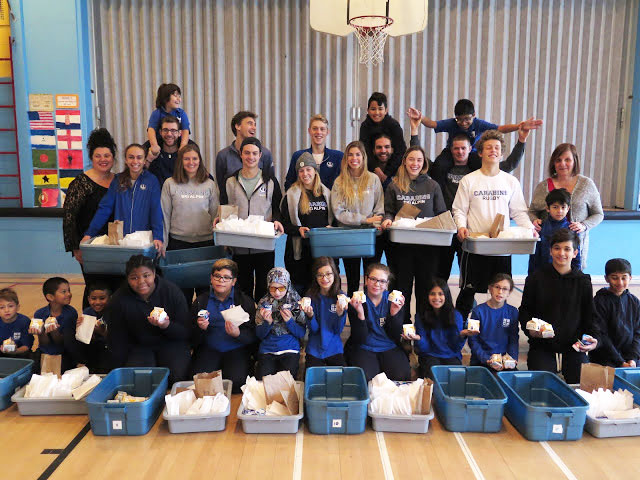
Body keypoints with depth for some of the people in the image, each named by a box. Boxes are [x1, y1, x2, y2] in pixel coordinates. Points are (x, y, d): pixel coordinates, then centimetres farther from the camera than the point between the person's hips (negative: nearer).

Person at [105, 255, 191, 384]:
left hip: (171, 343, -1)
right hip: (139, 347, 2)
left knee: (177, 376, -25)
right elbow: (117, 342, 1)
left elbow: (186, 332, -10)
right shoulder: (119, 300, -10)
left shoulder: (172, 291, -14)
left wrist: (167, 325, -31)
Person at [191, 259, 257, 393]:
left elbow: (253, 335, -3)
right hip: (209, 349, 2)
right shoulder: (201, 300, 9)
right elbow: (192, 336, 11)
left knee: (236, 380, -27)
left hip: (237, 350, -2)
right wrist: (200, 328, -12)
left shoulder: (245, 301, 2)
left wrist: (238, 334, -25)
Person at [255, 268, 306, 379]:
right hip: (267, 350, 1)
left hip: (290, 350, -1)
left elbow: (302, 333, 0)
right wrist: (268, 322, -16)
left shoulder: (297, 302, -1)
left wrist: (289, 321, -17)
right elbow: (259, 335, 4)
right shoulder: (263, 303, 3)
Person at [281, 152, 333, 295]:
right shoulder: (291, 194, 1)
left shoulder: (326, 193, 11)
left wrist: (330, 227, -4)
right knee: (299, 287, 0)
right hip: (300, 250, -2)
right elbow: (284, 224, -1)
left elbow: (332, 218, 18)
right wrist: (298, 229, -18)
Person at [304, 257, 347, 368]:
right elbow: (314, 329, -8)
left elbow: (338, 330, -6)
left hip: (335, 350, 0)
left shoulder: (341, 296, -6)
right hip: (314, 350, 0)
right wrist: (310, 315, -28)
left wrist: (340, 312, -25)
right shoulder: (311, 296, -7)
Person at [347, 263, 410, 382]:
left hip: (390, 349, 2)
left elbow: (396, 336, -2)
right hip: (364, 349, -2)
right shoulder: (356, 301, -6)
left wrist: (394, 313, -19)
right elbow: (360, 339, -13)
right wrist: (360, 313, -28)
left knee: (401, 376, -24)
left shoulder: (394, 300, 0)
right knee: (366, 378, -28)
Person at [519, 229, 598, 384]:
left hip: (574, 344, 2)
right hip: (542, 344, -1)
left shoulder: (583, 282, 5)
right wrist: (530, 329, -15)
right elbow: (524, 311, 5)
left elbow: (589, 317, 10)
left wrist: (592, 339, -8)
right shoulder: (536, 278, 0)